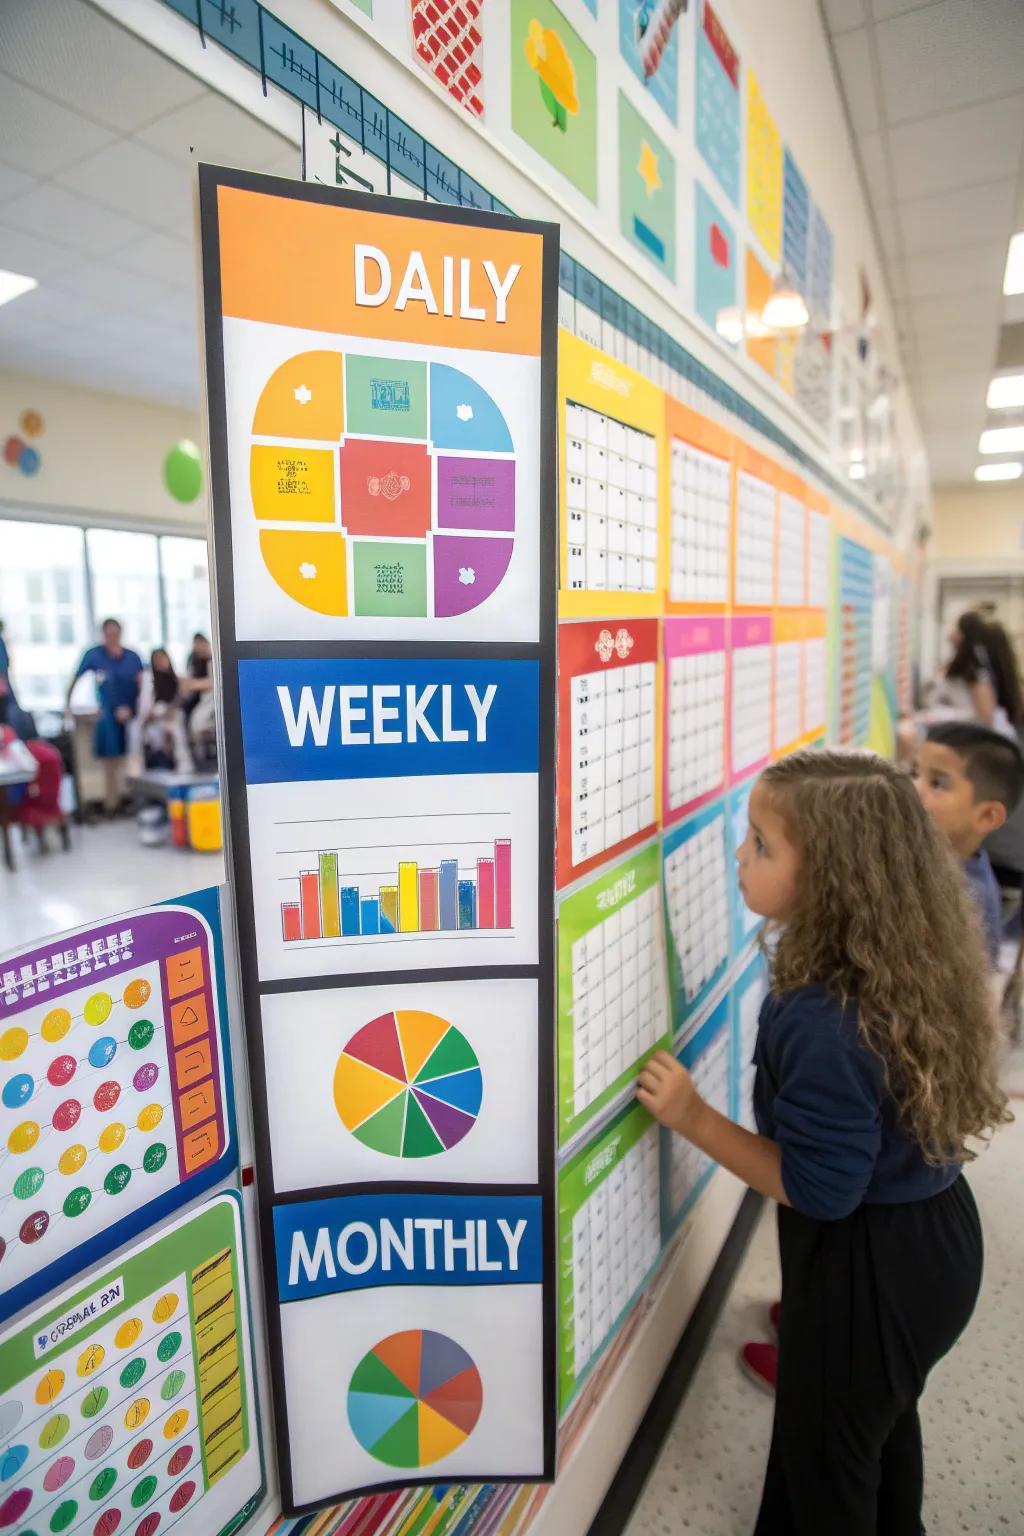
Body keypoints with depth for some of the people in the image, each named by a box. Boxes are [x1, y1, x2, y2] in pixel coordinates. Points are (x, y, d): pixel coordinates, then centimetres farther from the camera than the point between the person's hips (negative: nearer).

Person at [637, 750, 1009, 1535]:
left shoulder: (824, 1023, -36)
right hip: (933, 1234, 8)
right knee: (882, 1416, 34)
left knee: (825, 1449, 21)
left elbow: (818, 1190, -26)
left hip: (867, 1267, -8)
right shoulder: (915, 965, -10)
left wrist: (694, 1118, -22)